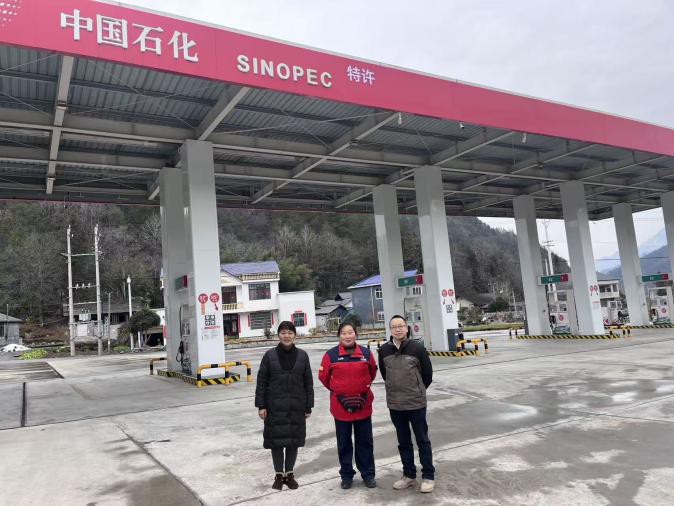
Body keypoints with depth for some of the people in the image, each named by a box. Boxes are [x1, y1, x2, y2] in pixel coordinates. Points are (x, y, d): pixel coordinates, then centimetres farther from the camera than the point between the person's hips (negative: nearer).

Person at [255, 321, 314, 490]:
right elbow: (261, 381, 0)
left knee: (293, 440, 9)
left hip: (296, 406, 1)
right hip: (275, 406, -1)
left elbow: (308, 382, 4)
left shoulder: (302, 355, 2)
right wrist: (261, 405, -5)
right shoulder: (270, 355, -1)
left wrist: (308, 406, 2)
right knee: (276, 440, 4)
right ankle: (279, 475, 22)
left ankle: (289, 473, 26)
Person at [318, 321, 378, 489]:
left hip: (363, 406, 1)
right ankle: (346, 475, 27)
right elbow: (323, 376, 3)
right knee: (344, 443, 12)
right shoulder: (331, 355, -9)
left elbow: (372, 373, 14)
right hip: (340, 406, -1)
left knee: (365, 442, 12)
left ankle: (368, 474, 26)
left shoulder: (366, 353, -3)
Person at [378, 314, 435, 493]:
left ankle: (428, 476, 21)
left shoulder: (417, 348, -11)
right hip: (394, 404, 3)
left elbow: (428, 373, 0)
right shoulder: (384, 350, -2)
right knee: (403, 442, 16)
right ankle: (409, 475, 30)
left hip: (416, 403, -3)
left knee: (422, 441, 8)